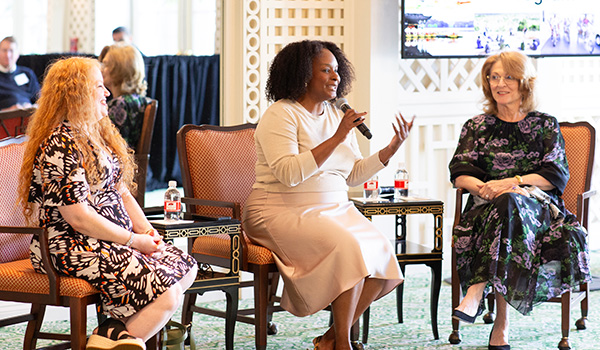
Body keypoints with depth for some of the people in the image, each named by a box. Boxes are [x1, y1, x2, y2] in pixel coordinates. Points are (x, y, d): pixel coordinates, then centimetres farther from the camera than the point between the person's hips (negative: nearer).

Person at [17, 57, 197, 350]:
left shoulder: (97, 133, 14)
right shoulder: (61, 146, -17)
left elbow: (121, 192, 16)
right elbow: (78, 217, -21)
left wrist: (147, 232, -1)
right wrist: (135, 241, -14)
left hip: (112, 241, 10)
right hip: (70, 249, -10)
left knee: (186, 266, 0)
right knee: (168, 295, -20)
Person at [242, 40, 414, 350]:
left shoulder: (337, 115, 15)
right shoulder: (280, 115, -8)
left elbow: (352, 175, 15)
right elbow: (289, 173, -23)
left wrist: (392, 148, 2)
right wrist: (337, 138, -24)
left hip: (334, 210, 7)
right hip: (282, 213, -7)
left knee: (381, 252, -17)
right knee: (345, 247, -31)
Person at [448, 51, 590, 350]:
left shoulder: (545, 125, 14)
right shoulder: (476, 126, 19)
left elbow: (557, 175, 2)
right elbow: (459, 174, 9)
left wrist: (512, 183, -13)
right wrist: (482, 188, -16)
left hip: (538, 205, -1)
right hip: (487, 207, 1)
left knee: (509, 204, -38)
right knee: (505, 203, -37)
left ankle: (477, 291, -48)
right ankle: (501, 323, -44)